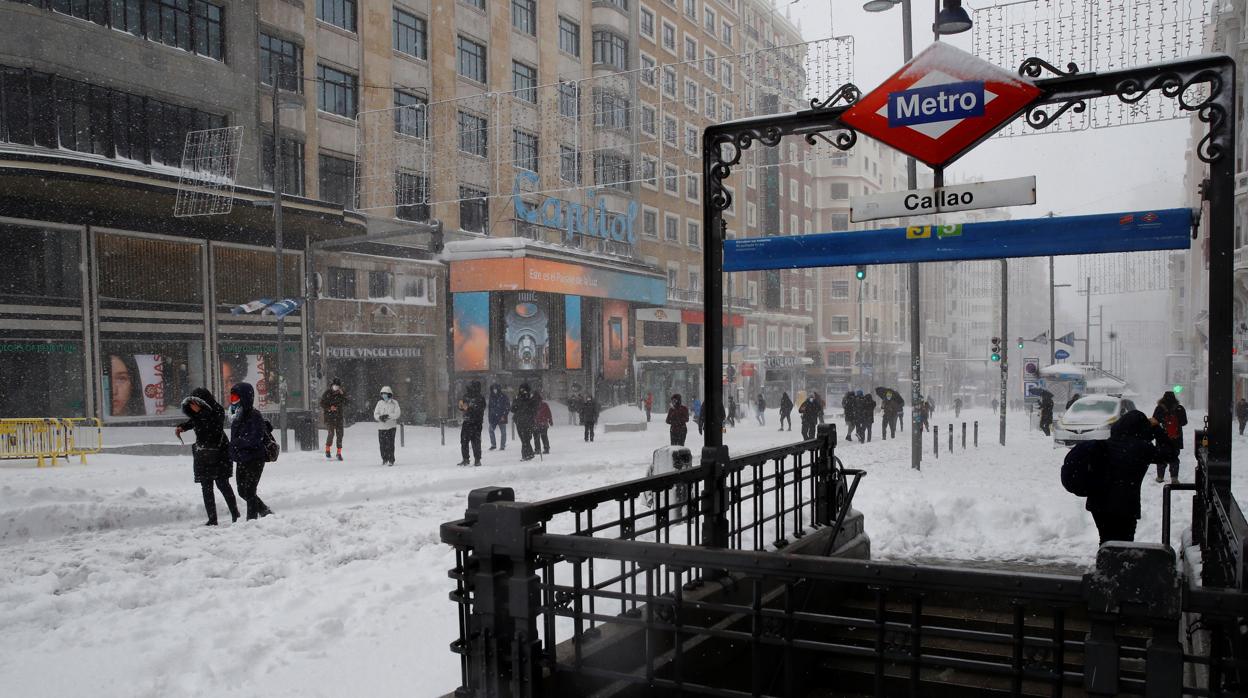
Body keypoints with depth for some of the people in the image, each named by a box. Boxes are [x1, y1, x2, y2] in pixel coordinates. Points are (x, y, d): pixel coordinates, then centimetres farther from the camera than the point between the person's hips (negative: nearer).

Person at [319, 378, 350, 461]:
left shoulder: (341, 393, 6)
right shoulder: (327, 393, -1)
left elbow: (348, 401, -5)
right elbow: (322, 403, 1)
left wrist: (343, 394, -18)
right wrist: (329, 408, -15)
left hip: (339, 416, 3)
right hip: (329, 416, -3)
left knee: (340, 434, -1)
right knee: (331, 433, -14)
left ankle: (339, 453, 8)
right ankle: (327, 450, 7)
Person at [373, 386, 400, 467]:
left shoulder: (394, 403, 2)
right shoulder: (380, 403, 9)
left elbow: (397, 413, -6)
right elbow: (375, 414, 6)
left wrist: (388, 416, -20)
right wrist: (380, 417, -16)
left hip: (391, 426, -3)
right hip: (381, 427, 3)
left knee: (390, 443, -8)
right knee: (382, 444, 4)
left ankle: (391, 460, -2)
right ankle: (384, 459, 19)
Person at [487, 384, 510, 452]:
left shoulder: (503, 396, -7)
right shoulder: (492, 396, 8)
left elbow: (508, 407, -6)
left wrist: (504, 415, -13)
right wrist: (490, 417, 14)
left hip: (501, 417, -4)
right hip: (493, 417, 4)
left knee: (503, 432, 1)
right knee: (491, 430, -6)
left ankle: (502, 446, 8)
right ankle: (493, 445, 6)